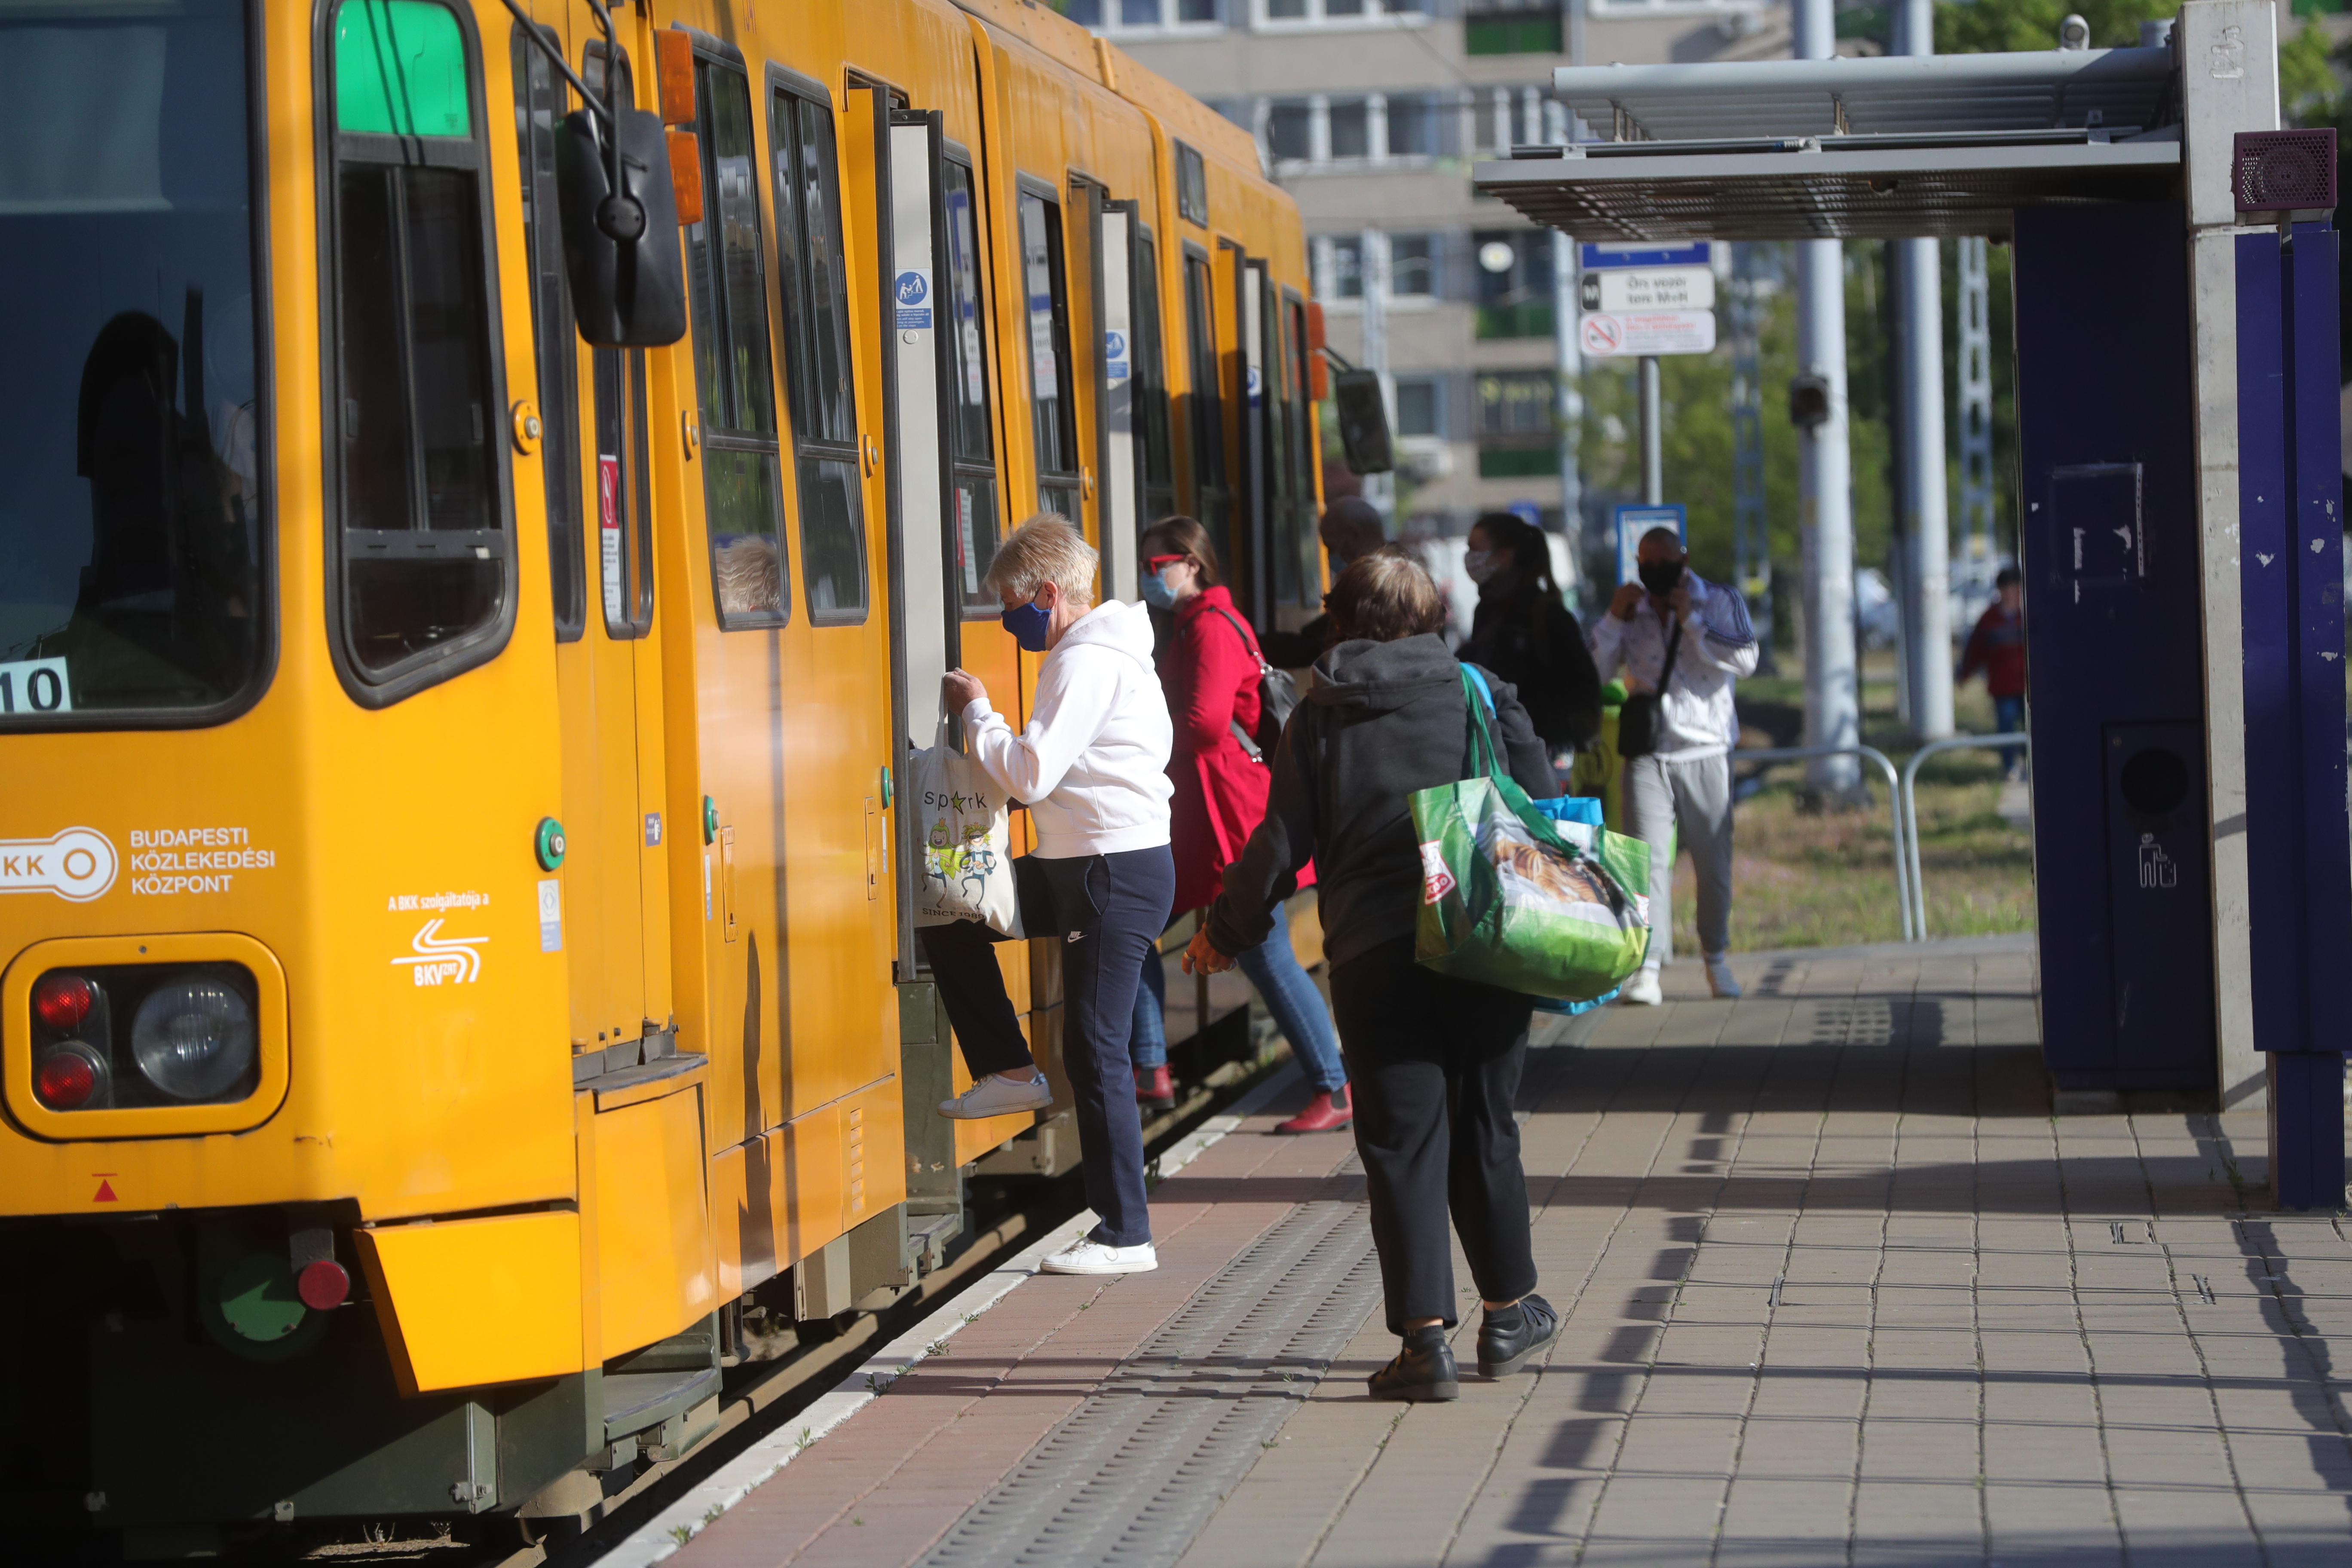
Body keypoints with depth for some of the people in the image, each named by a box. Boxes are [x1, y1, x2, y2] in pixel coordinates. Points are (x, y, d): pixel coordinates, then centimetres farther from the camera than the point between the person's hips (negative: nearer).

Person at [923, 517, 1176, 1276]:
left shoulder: (1089, 663, -17)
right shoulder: (1100, 651, 15)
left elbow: (1031, 774, -23)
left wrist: (976, 711, -9)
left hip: (1118, 872, -10)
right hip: (1077, 866, 10)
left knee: (1095, 1049, -7)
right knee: (951, 922, 14)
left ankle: (1126, 1236, -2)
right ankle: (1010, 1072, 20)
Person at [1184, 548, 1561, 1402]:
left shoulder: (1319, 717, 5)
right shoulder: (1484, 694, 7)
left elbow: (1282, 845, 4)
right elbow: (1544, 813, 6)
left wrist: (1224, 931, 18)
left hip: (1372, 953, -1)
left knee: (1400, 1140, 0)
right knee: (1484, 1129, 15)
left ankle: (1425, 1336, -9)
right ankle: (1510, 1313, 26)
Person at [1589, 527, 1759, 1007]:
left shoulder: (1720, 603, 4)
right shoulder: (1632, 611, 10)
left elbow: (1745, 660, -10)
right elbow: (1594, 672, 6)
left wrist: (1692, 623, -13)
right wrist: (1614, 620, -6)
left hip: (1705, 751, 0)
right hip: (1647, 753, 0)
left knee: (1714, 862, 6)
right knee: (1649, 859, -11)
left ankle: (1716, 958, 23)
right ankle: (1646, 967, -14)